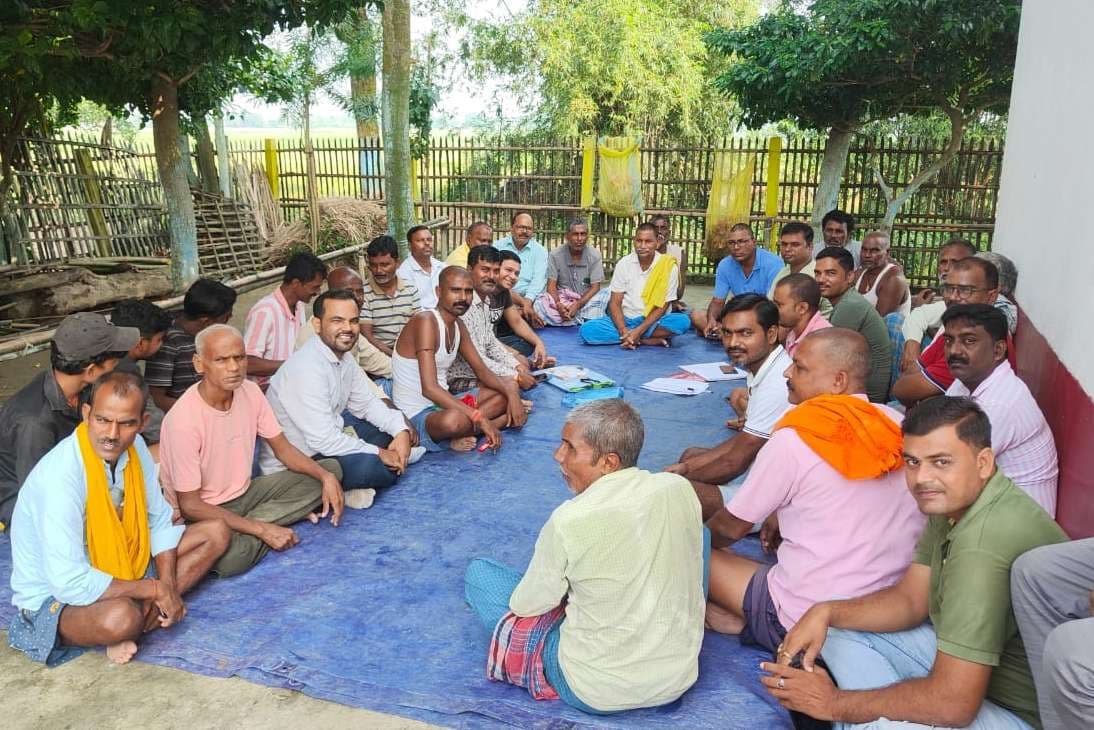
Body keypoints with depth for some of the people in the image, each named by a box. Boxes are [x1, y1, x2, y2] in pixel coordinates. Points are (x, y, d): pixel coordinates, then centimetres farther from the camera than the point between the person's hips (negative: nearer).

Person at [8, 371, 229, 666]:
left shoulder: (134, 446, -10)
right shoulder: (59, 477, -31)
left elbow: (160, 519, 2)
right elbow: (69, 583, -33)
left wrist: (168, 587, -12)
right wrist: (155, 589, -23)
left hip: (121, 569, 8)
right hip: (56, 595, -7)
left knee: (216, 533, -2)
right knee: (120, 618, -40)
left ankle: (143, 612, -8)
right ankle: (141, 616, -5)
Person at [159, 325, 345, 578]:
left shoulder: (250, 391, -7)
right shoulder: (183, 420, -26)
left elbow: (283, 449, 3)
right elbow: (190, 505, -22)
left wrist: (326, 477, -16)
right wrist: (263, 530, -25)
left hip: (245, 492, 7)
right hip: (205, 512, -7)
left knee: (331, 469, -2)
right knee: (231, 557, -40)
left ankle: (247, 531, -10)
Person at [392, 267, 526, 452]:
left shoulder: (458, 325, 7)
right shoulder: (425, 321, -20)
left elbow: (482, 371, 11)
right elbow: (429, 388, -29)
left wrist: (511, 393, -9)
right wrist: (480, 418, -31)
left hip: (442, 404, 9)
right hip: (416, 415, -9)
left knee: (510, 387, 10)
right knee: (453, 420, -42)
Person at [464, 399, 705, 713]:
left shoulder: (569, 521, -25)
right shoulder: (680, 489, -11)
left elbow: (526, 606, -10)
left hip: (597, 691, -4)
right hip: (682, 676, 4)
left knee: (477, 573, 9)